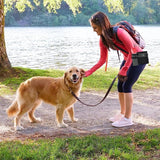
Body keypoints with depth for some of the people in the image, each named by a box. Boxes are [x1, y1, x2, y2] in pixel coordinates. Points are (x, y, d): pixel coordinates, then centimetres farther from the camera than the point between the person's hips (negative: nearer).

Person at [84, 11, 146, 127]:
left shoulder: (119, 32, -30)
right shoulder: (103, 39, -5)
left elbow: (132, 51, -24)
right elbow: (102, 60, 1)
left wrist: (124, 70, -22)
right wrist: (89, 72, -5)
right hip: (127, 58, 8)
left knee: (127, 85, -12)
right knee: (120, 86, 7)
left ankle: (128, 118, -5)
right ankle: (122, 113, 22)